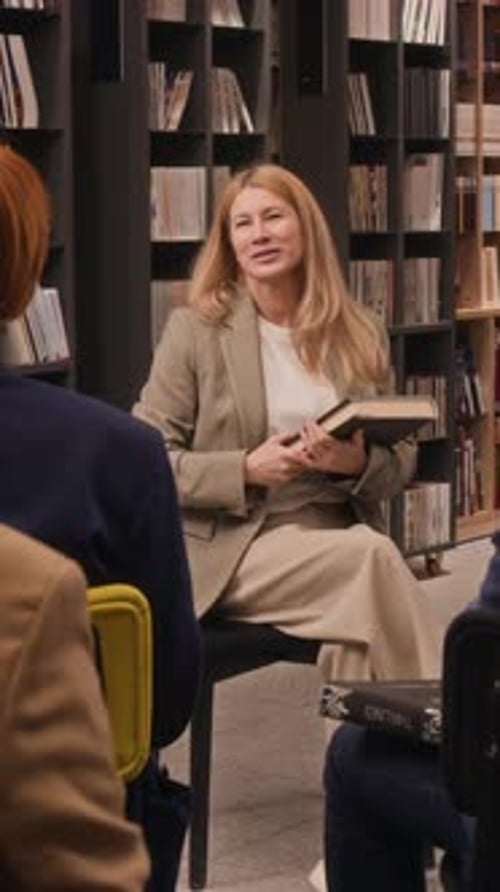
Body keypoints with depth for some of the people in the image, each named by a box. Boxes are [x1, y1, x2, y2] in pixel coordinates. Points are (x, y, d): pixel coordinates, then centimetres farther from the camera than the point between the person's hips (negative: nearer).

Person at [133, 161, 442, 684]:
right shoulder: (194, 330, 0)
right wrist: (246, 470, -17)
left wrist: (359, 464, -10)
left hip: (336, 533, 3)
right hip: (232, 549, -3)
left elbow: (401, 461, 15)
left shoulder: (360, 336, 11)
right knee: (372, 555, -30)